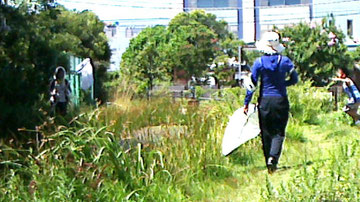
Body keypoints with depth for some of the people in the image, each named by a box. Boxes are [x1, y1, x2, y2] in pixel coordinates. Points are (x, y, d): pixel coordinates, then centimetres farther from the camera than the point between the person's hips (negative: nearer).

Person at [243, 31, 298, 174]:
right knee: (279, 132, 4)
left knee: (266, 133, 11)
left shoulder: (259, 62, -4)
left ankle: (269, 162, 15)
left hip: (265, 101, 0)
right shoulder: (285, 61, -1)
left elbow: (252, 84, -3)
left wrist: (246, 103, 2)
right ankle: (273, 156, -20)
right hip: (281, 100, 0)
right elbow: (294, 79, 8)